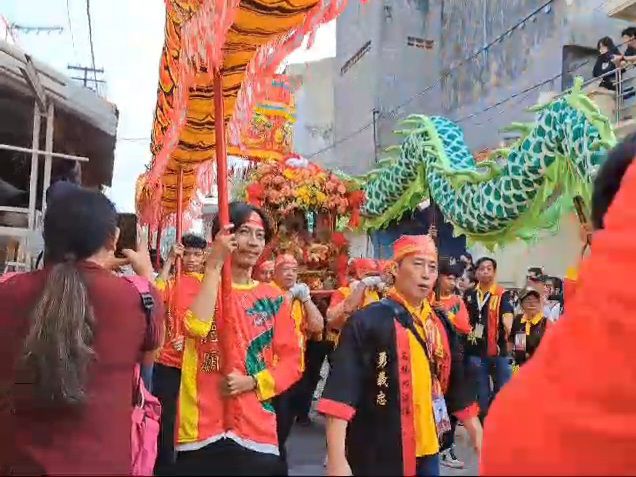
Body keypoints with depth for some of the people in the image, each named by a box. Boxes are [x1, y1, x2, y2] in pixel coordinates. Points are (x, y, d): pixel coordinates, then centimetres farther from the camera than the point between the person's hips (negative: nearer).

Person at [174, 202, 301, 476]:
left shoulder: (274, 298, 5)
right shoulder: (199, 287, 1)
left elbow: (292, 361, 3)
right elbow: (195, 327, -21)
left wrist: (252, 382, -12)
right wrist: (214, 265, -19)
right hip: (201, 429, -2)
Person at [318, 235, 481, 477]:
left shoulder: (441, 324, 7)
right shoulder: (367, 321, -12)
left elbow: (457, 384, 14)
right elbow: (341, 392, -17)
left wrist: (479, 439, 13)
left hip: (427, 451, 6)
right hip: (376, 456, -5)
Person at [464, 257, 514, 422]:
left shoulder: (503, 295, -5)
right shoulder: (469, 295, 8)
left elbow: (508, 317, -19)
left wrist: (510, 328, -36)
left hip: (498, 350, -3)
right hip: (475, 351, 4)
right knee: (481, 395, 14)